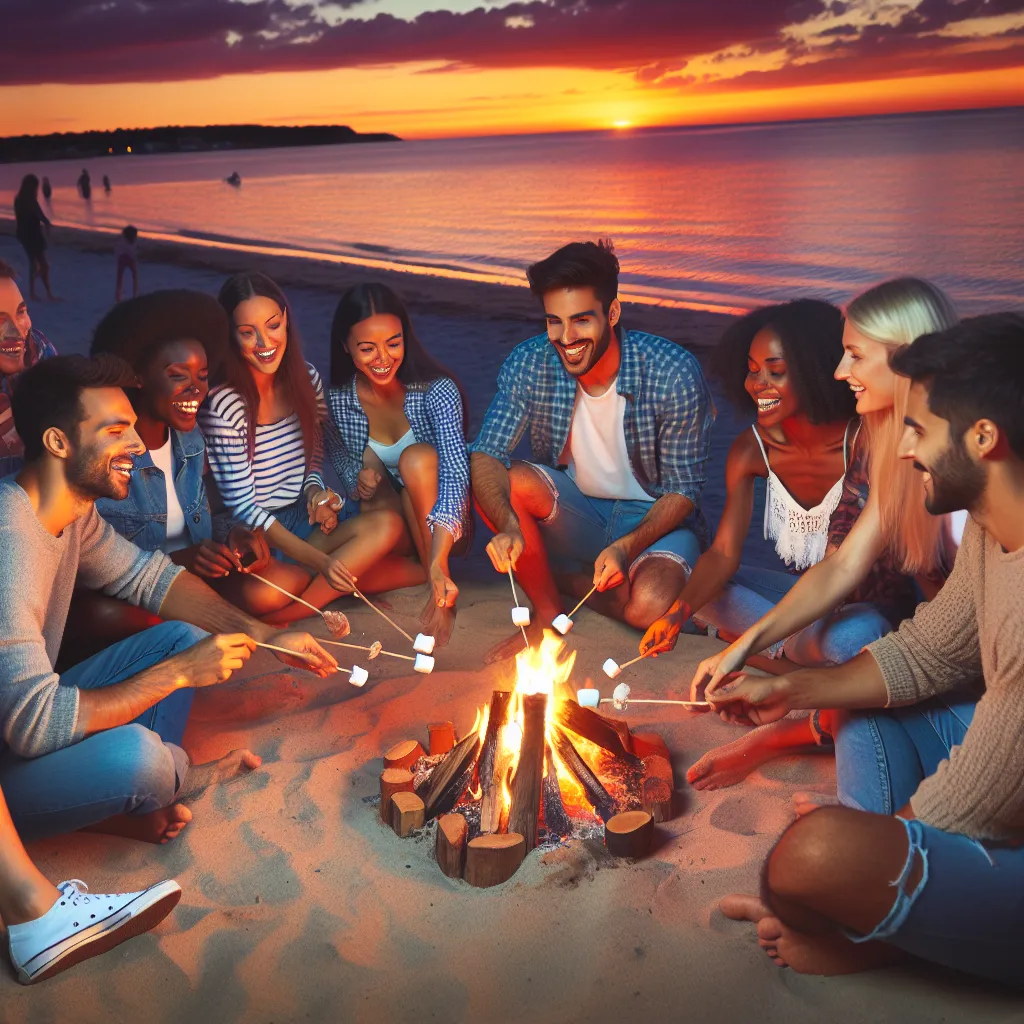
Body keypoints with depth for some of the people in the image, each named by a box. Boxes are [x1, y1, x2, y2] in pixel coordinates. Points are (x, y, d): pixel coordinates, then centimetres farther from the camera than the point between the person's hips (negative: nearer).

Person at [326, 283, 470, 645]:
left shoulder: (436, 391, -20)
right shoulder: (339, 400, -9)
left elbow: (455, 471, -33)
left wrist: (438, 560, -48)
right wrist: (357, 481, -20)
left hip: (440, 529, -2)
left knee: (417, 457, -33)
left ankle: (443, 593, -22)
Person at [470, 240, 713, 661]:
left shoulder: (674, 372, -21)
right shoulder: (528, 364, -14)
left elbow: (683, 489, -16)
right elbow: (486, 454, -18)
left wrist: (626, 546, -32)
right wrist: (508, 526, -38)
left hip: (654, 519, -2)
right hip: (576, 510, 3)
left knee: (650, 607, -34)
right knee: (502, 483, -27)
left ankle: (569, 578, 0)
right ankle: (547, 612, -6)